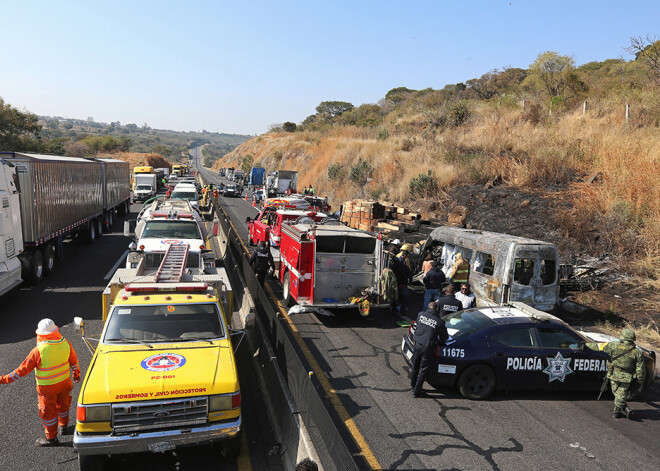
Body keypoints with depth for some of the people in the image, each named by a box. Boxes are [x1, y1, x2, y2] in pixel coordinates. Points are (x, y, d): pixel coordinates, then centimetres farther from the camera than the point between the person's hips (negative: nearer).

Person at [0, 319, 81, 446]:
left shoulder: (38, 351, -27)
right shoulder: (65, 343, -13)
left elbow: (23, 369, -19)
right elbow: (74, 361, 2)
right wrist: (76, 374, 19)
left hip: (47, 386, -4)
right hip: (64, 381, 5)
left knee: (48, 410, 14)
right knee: (63, 404, 26)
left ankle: (51, 438, 29)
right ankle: (63, 427, 46)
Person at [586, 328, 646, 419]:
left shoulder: (614, 346, -12)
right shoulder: (637, 353, -11)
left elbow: (598, 346, 0)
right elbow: (640, 370, -7)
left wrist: (587, 344, 16)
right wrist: (641, 381, 8)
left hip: (613, 375, 0)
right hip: (626, 378, 0)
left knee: (617, 394, 21)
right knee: (621, 395, 15)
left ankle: (624, 409, 25)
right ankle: (617, 412, 26)